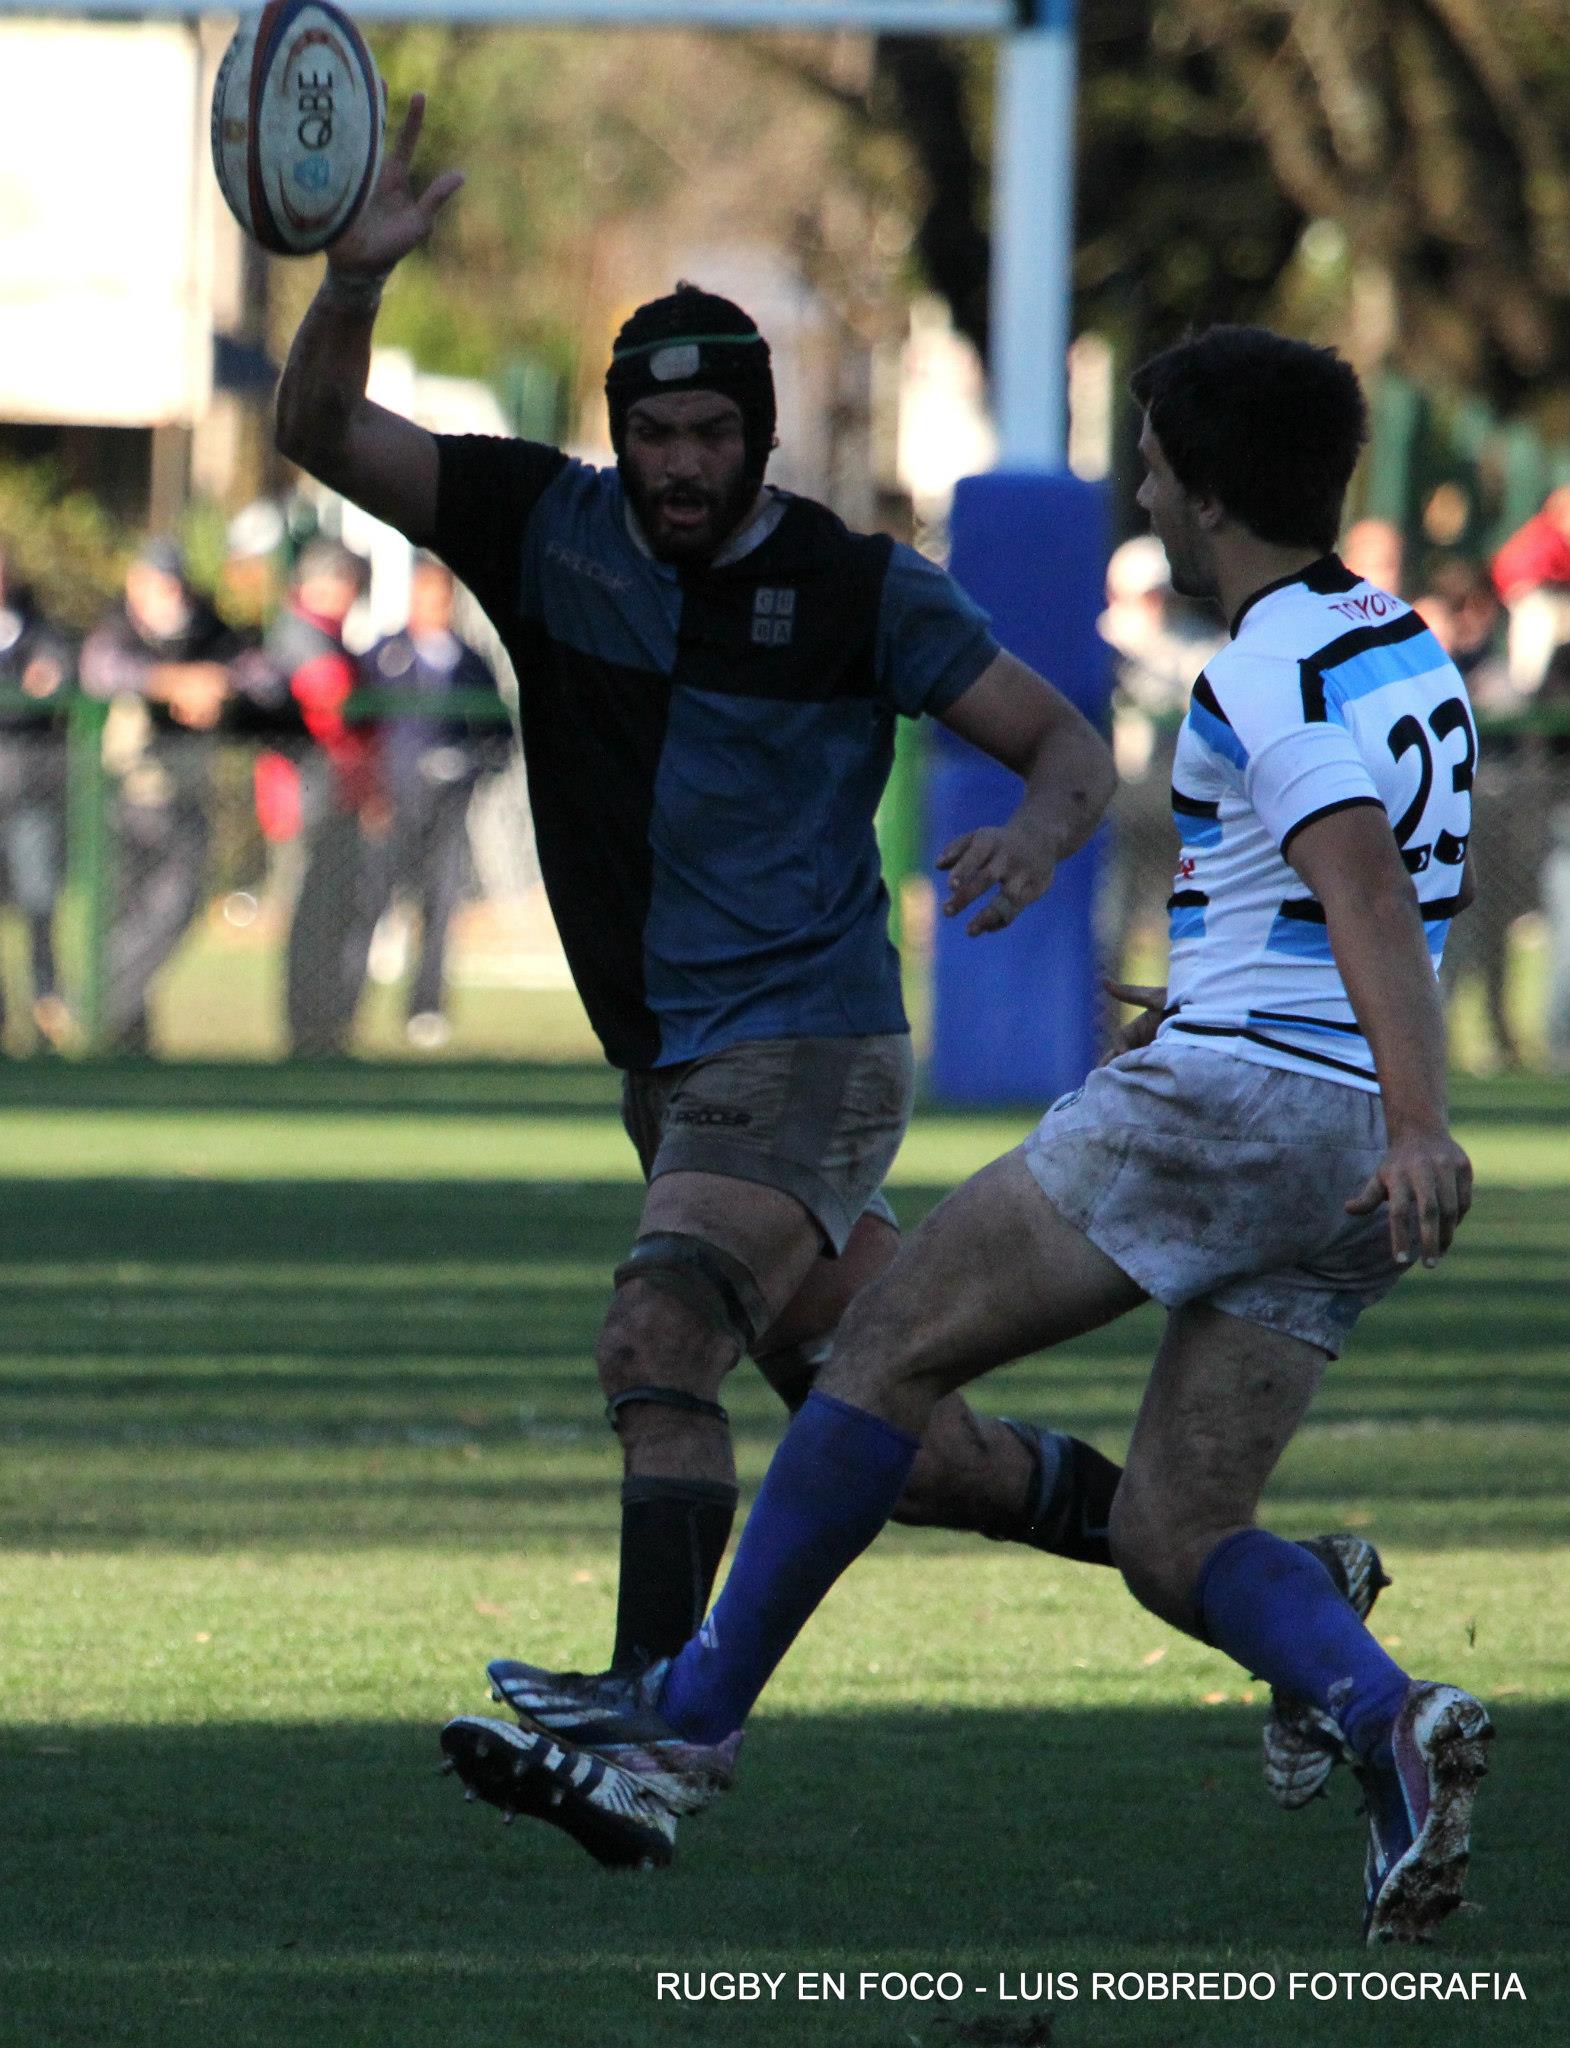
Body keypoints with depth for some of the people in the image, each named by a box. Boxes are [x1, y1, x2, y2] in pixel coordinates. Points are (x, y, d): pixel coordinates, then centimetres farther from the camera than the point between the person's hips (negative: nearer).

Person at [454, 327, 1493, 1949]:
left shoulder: (1274, 672, -11)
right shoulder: (1402, 645, 18)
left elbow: (1368, 891, -26)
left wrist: (1414, 1123, -37)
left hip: (1233, 1093, -9)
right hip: (1343, 1148, 9)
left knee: (893, 1339, 1)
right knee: (1172, 1543, 6)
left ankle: (690, 1714, 4)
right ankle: (1390, 1724, -21)